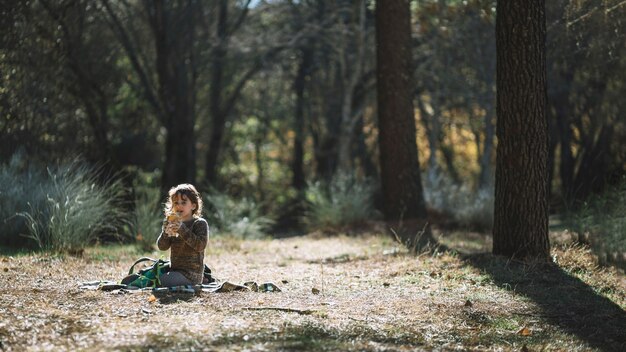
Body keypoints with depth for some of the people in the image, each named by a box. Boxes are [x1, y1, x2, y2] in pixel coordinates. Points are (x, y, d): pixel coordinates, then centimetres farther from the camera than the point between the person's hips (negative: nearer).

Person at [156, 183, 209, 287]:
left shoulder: (200, 223, -6)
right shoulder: (173, 223, 12)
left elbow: (200, 245, -22)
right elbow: (162, 246, 2)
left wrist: (182, 229, -26)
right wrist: (166, 232, -18)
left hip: (190, 274, -7)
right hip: (175, 270, 7)